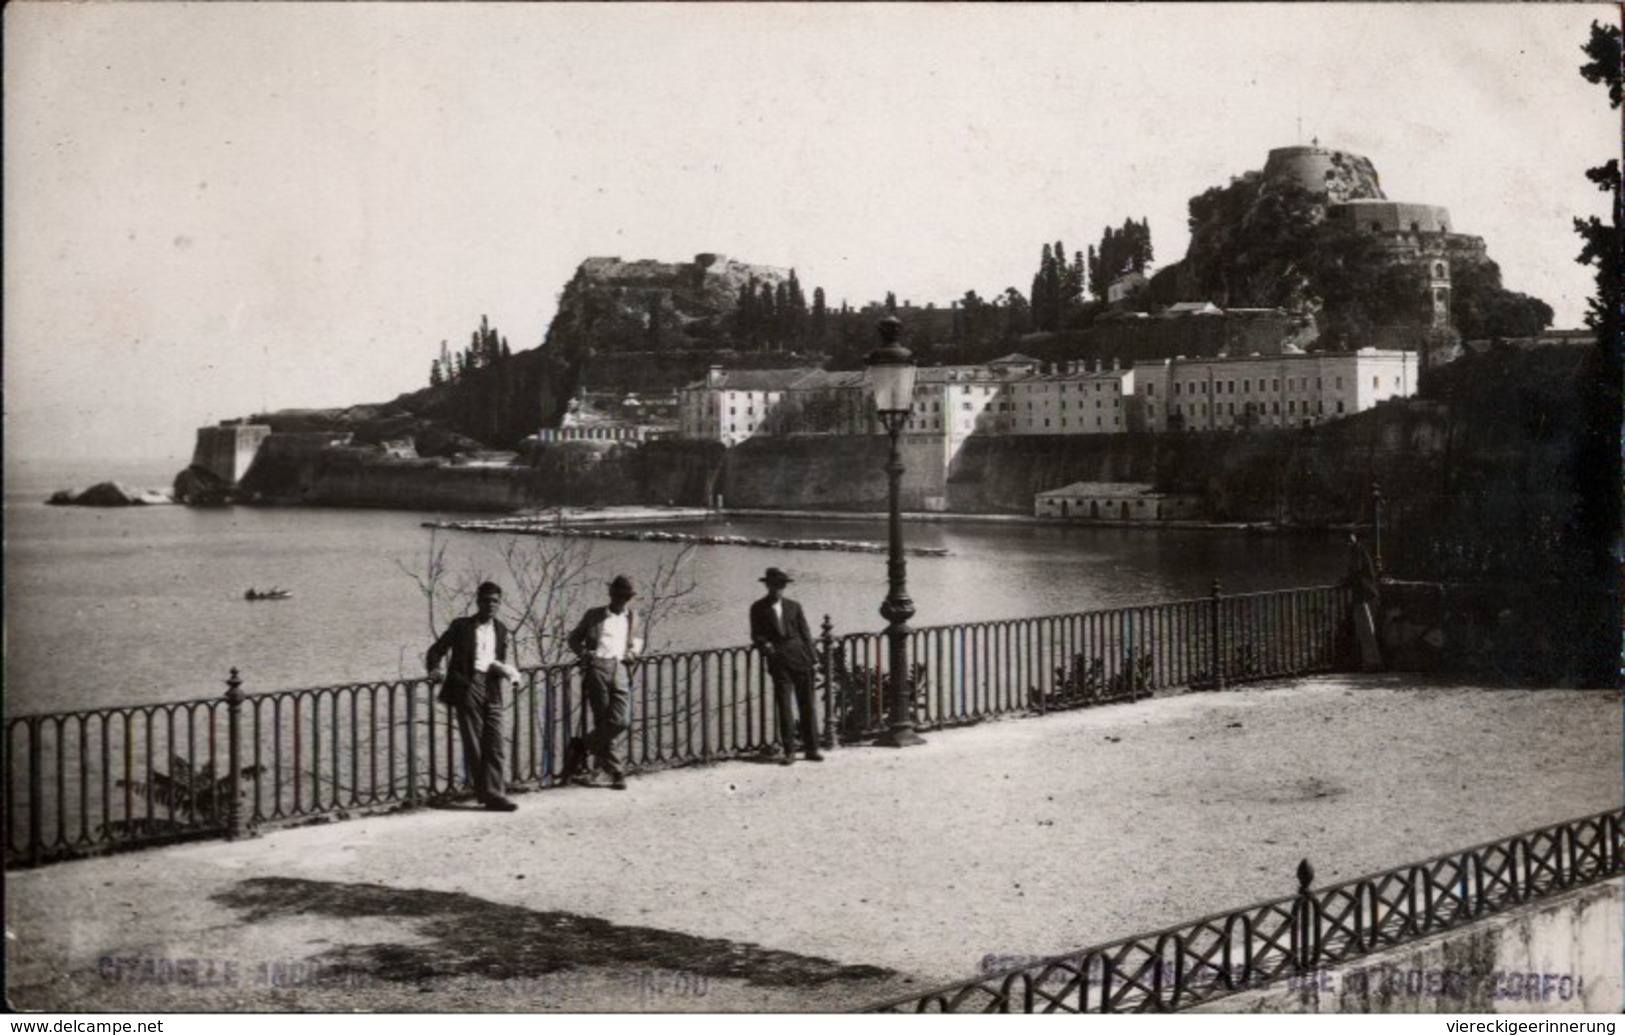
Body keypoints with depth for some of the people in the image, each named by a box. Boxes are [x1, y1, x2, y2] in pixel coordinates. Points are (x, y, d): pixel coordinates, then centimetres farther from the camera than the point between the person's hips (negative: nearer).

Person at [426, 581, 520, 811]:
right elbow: (436, 651, 5)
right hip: (467, 688, -3)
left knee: (494, 745, -4)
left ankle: (493, 794, -3)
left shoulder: (500, 630, 14)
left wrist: (504, 671, 1)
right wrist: (435, 671, -9)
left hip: (492, 690, 3)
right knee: (474, 744, -2)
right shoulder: (461, 626, 2)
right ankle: (489, 792, 5)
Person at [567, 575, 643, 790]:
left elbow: (636, 639, 34)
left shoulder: (632, 617, 21)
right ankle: (616, 773, 1)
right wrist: (584, 654, -2)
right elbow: (574, 638, 17)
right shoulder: (594, 615, 12)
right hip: (597, 667, -3)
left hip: (620, 669, 3)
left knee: (619, 721, -11)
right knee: (604, 721, -7)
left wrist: (634, 651, 11)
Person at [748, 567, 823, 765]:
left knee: (806, 704, 4)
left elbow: (805, 633, 12)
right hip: (778, 661, -2)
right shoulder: (759, 609, 6)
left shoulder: (794, 606, 12)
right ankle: (789, 751, 1)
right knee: (783, 706, -5)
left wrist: (813, 658, 4)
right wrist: (763, 645, -16)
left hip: (800, 658, 2)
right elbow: (756, 635, 5)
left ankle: (811, 749, 10)